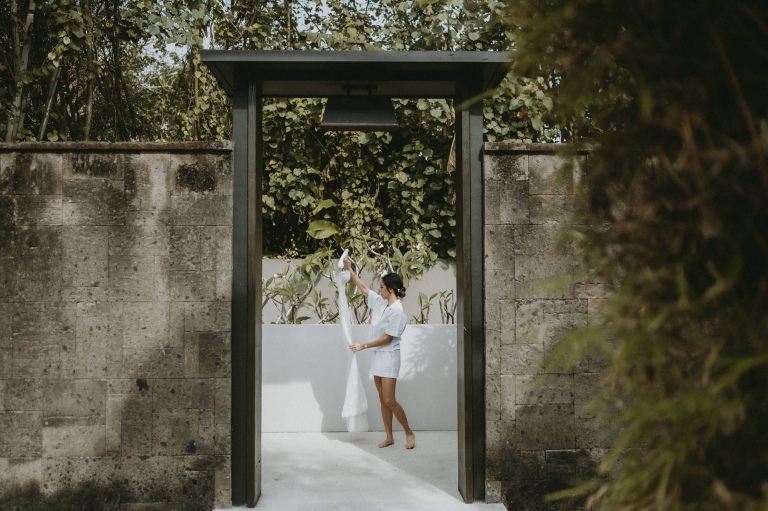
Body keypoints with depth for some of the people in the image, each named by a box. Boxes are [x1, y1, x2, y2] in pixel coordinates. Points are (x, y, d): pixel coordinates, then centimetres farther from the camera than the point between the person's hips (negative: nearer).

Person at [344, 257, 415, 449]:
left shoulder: (397, 312, -19)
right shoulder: (380, 302, 6)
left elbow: (387, 338, -19)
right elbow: (363, 288, 18)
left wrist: (364, 346, -16)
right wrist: (349, 270, 17)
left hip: (389, 357, -9)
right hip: (378, 356, 9)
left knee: (389, 400, -8)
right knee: (382, 399, 10)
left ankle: (409, 433, 7)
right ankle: (389, 436, 16)